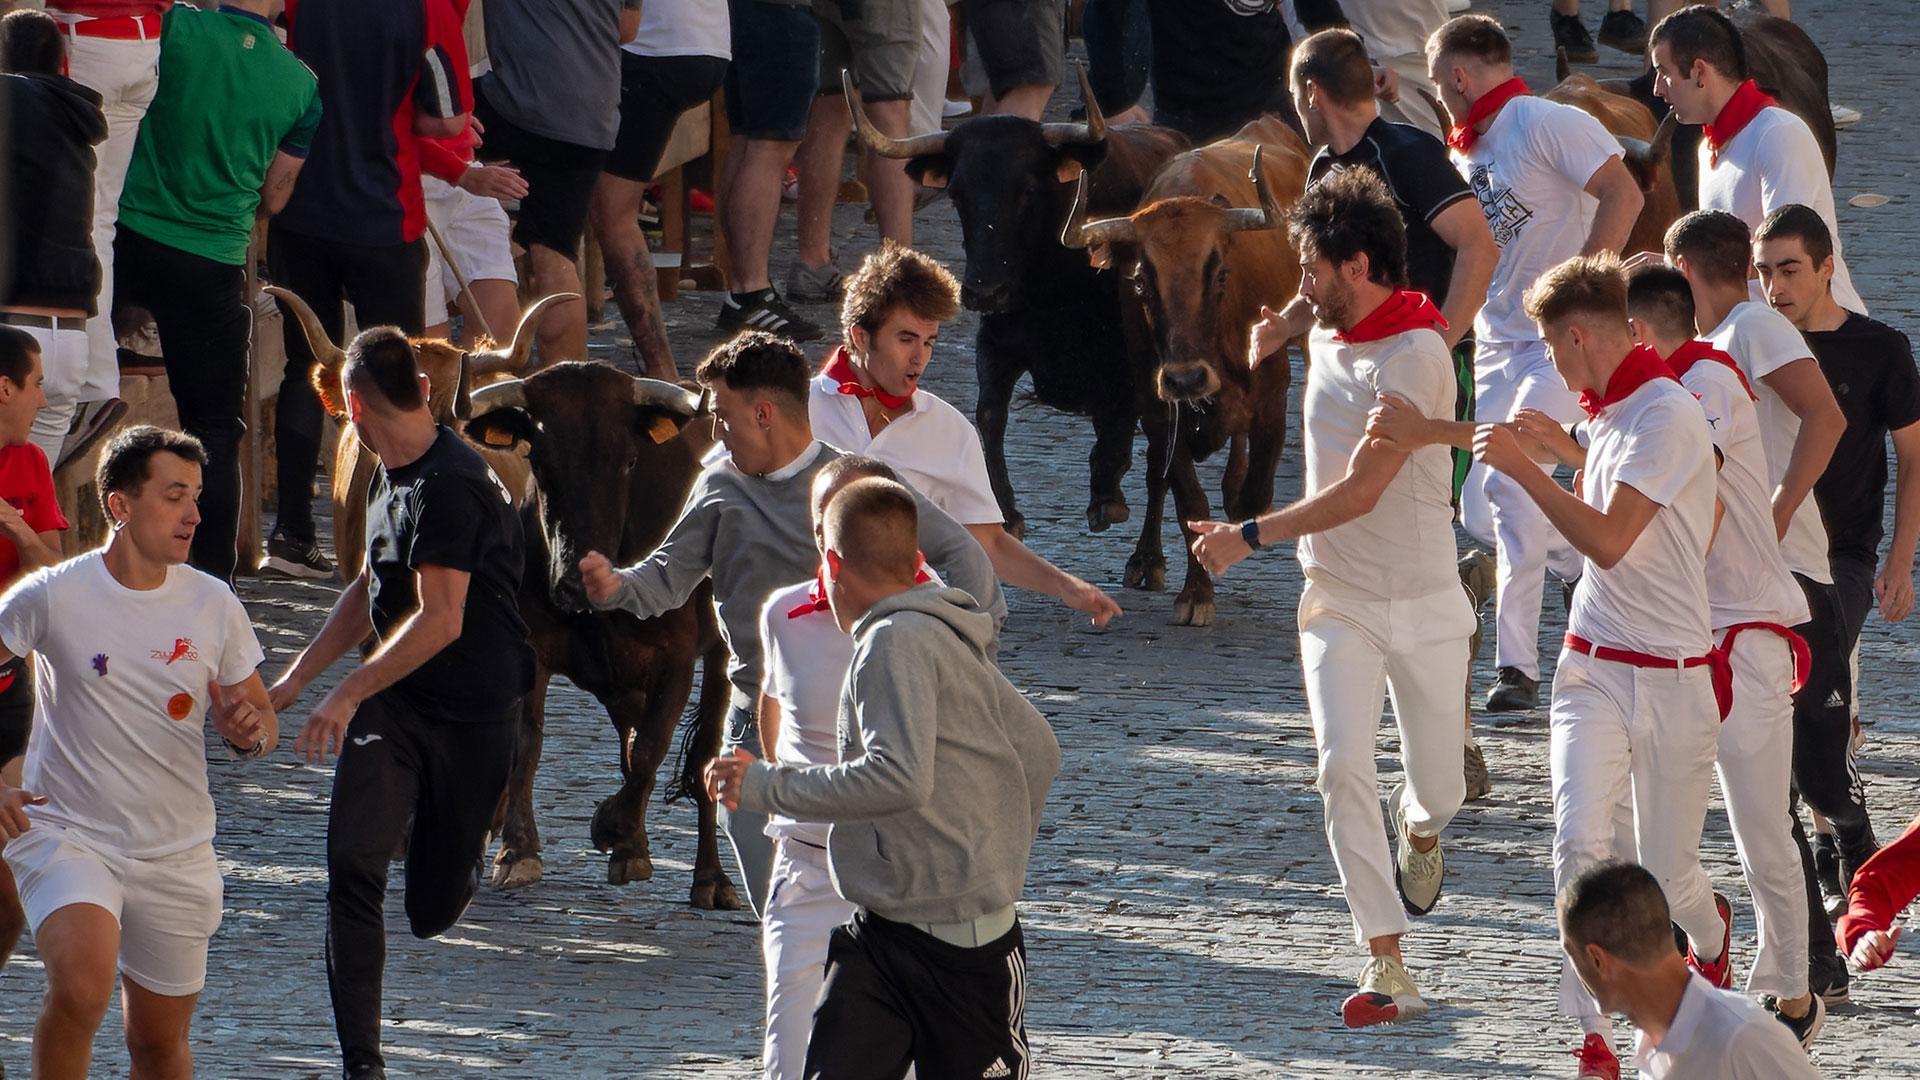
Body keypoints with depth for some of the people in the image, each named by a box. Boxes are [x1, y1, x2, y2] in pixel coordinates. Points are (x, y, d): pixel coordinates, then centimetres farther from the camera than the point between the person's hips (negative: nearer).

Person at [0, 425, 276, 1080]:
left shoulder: (214, 606, 2)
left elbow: (262, 722, 13)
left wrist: (248, 731, -12)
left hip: (177, 854, 4)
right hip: (67, 833, -4)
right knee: (83, 983, -29)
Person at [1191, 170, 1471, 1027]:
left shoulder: (1415, 357, -20)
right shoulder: (1327, 338, 5)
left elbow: (1360, 492, -23)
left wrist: (1249, 537, -18)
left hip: (1423, 600, -5)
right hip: (1336, 597, 5)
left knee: (1437, 785, 10)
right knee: (1343, 767, -15)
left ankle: (1421, 827, 50)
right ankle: (1386, 968, -18)